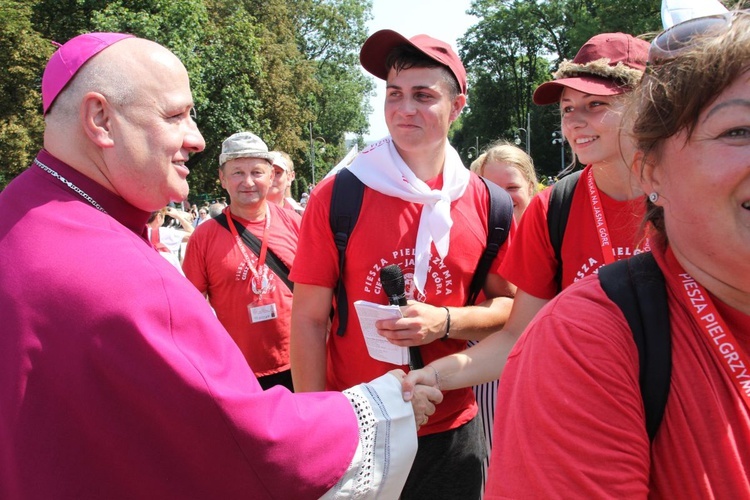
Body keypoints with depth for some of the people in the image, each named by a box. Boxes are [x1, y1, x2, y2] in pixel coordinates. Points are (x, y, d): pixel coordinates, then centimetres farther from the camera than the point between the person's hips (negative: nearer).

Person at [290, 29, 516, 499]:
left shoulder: (485, 204, -4)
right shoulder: (335, 197, -9)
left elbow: (510, 307, 4)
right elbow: (309, 319, -7)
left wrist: (445, 322, -15)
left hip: (453, 430, 2)